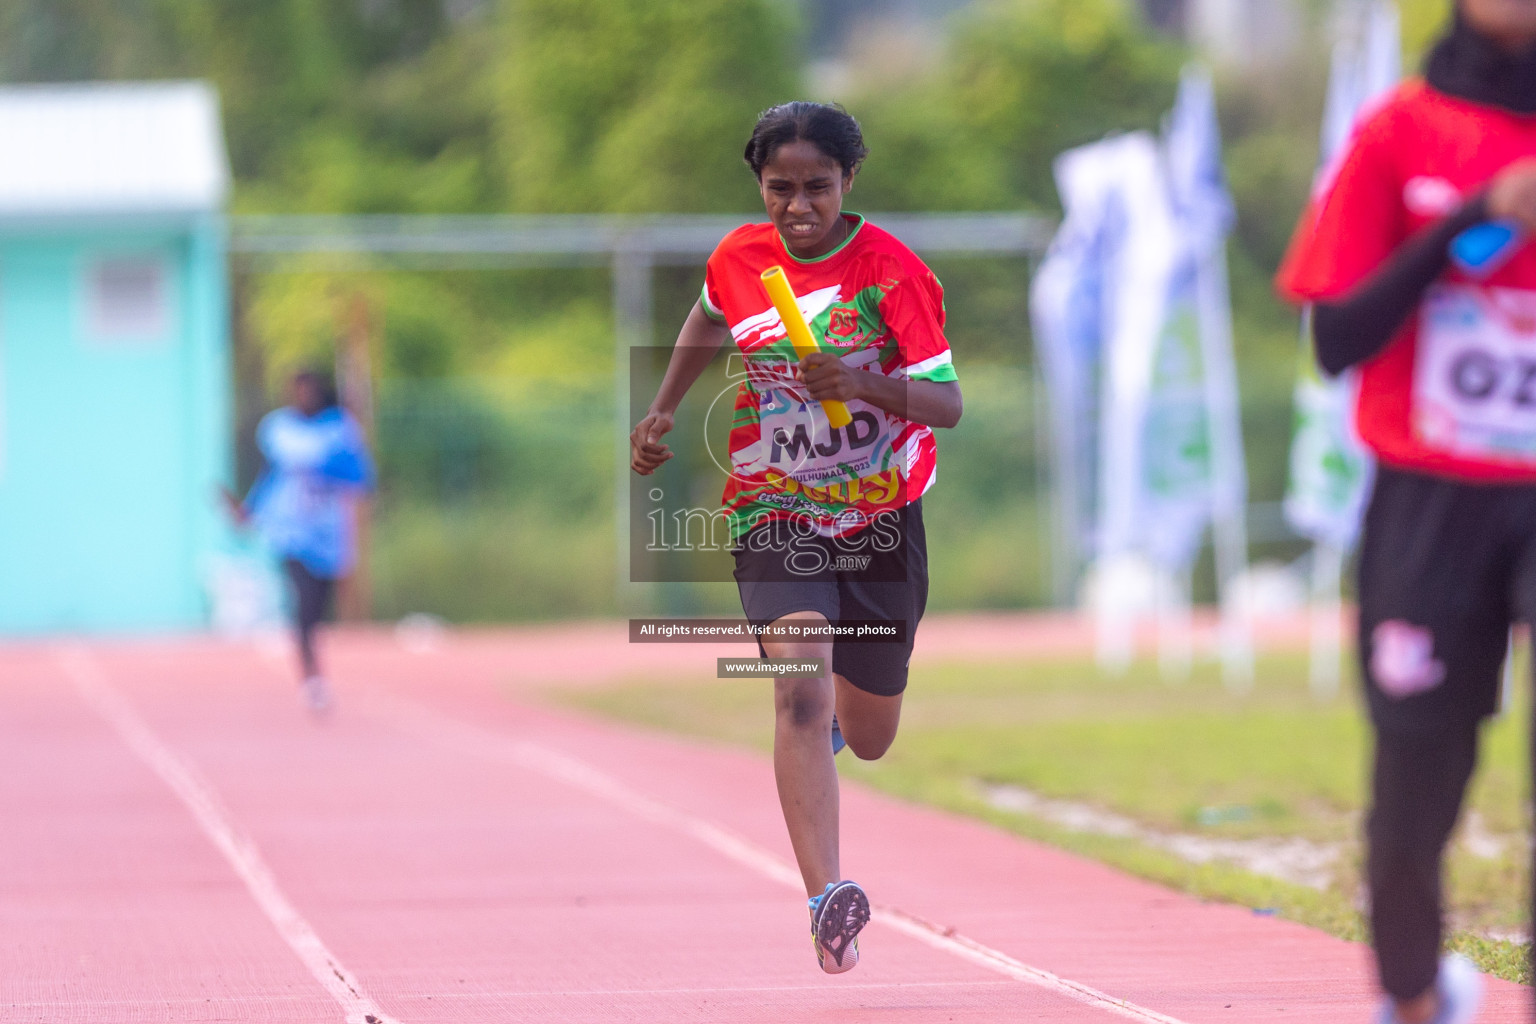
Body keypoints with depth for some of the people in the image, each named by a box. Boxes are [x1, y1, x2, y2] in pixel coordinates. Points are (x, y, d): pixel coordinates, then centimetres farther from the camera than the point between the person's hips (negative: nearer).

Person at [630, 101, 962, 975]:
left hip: (883, 518, 0)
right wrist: (662, 414, 14)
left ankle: (843, 708, 54)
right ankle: (828, 901, -36)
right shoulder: (739, 261, -4)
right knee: (800, 692, -26)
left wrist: (865, 382, -36)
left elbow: (947, 403, -20)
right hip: (776, 517, 0)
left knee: (870, 740, 14)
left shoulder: (893, 270, -14)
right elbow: (709, 322, 21)